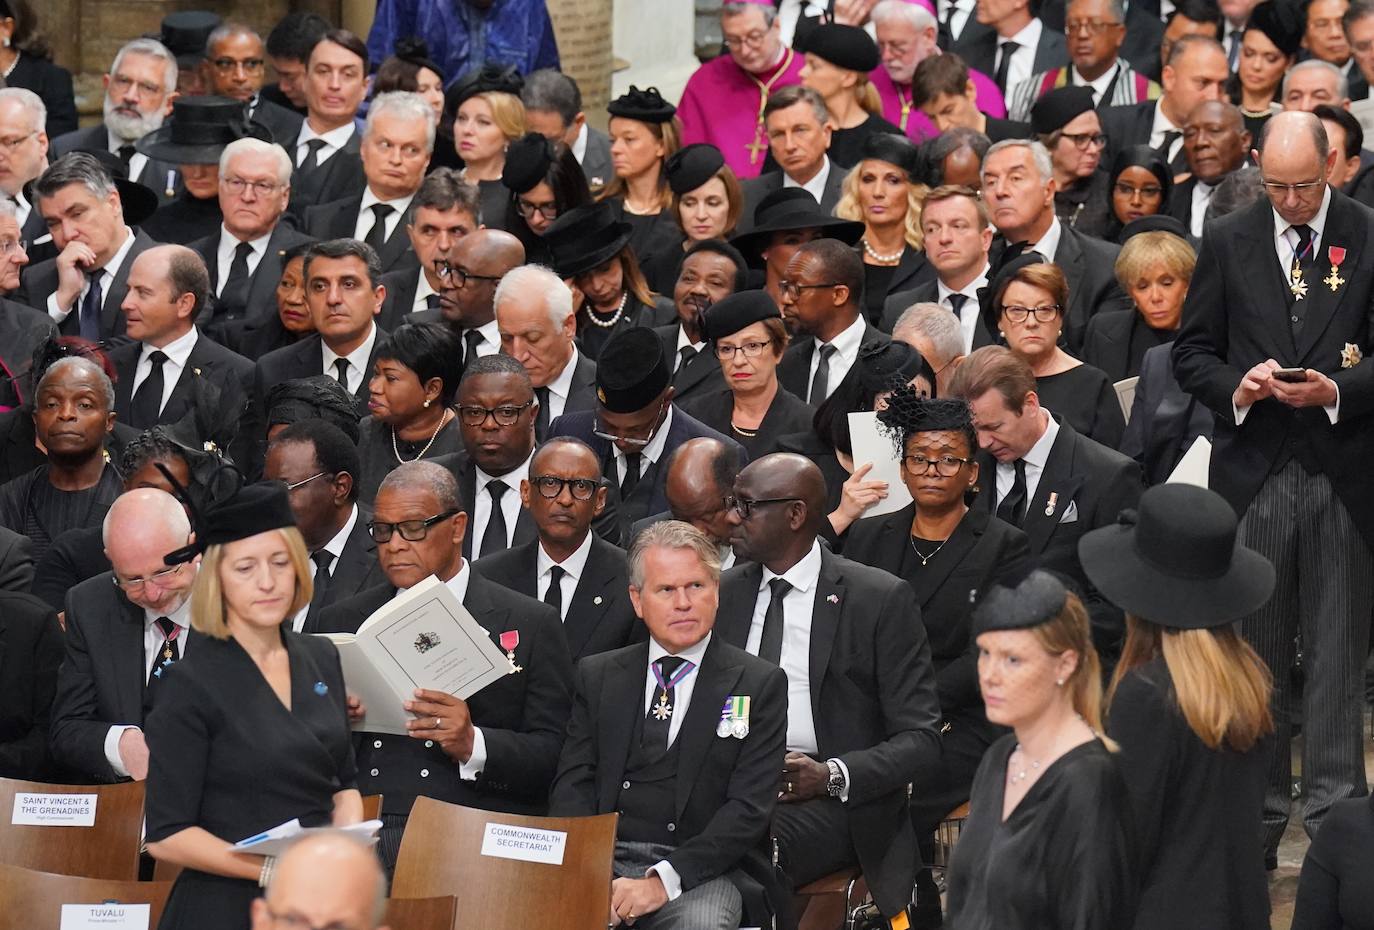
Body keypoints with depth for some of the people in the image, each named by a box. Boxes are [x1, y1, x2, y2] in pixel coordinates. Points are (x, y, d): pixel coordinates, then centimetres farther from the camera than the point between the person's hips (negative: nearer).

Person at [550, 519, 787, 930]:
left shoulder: (759, 684, 5)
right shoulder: (598, 677, 15)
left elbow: (749, 806, -3)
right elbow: (572, 784, 8)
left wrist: (664, 880, -15)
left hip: (699, 876, -2)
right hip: (604, 862, 2)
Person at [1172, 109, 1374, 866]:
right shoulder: (1227, 242, 6)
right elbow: (1191, 351, 8)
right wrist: (1234, 389, -11)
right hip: (1254, 469, 2)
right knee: (1256, 651, 7)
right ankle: (1257, 811, 13)